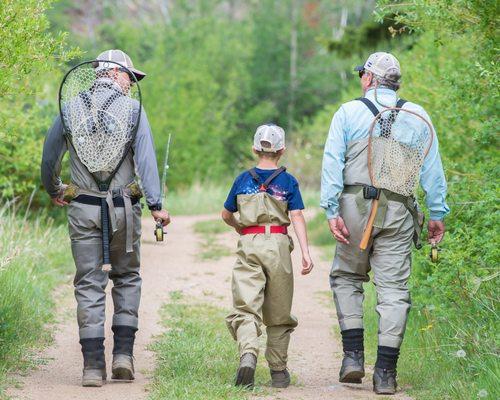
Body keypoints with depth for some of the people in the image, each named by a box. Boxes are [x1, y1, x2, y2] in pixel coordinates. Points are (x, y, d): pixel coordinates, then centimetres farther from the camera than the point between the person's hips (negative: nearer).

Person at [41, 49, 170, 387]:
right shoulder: (131, 109, -1)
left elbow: (50, 156, 12)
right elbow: (145, 157, -10)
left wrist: (53, 191, 30)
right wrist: (156, 204, -11)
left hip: (83, 209, 1)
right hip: (123, 209, -1)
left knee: (89, 285, 3)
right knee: (127, 278, 15)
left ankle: (93, 365, -2)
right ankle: (123, 353, 5)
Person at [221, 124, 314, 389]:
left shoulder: (243, 179, 9)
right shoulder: (288, 182, 4)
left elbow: (226, 215, 19)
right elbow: (297, 218, -6)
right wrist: (305, 253, -10)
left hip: (248, 244, 0)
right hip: (277, 245, 0)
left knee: (245, 307, -6)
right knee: (278, 314, 11)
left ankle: (248, 354, -33)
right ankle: (278, 371, 16)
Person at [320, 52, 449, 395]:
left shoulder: (349, 112, 4)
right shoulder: (417, 115, 8)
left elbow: (332, 162, -4)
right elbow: (432, 168, 6)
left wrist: (332, 210, -6)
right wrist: (438, 213, 9)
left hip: (356, 206, -1)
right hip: (399, 211, 1)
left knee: (347, 277, 17)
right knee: (394, 287, 2)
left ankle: (354, 354, 5)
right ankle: (386, 372, -1)